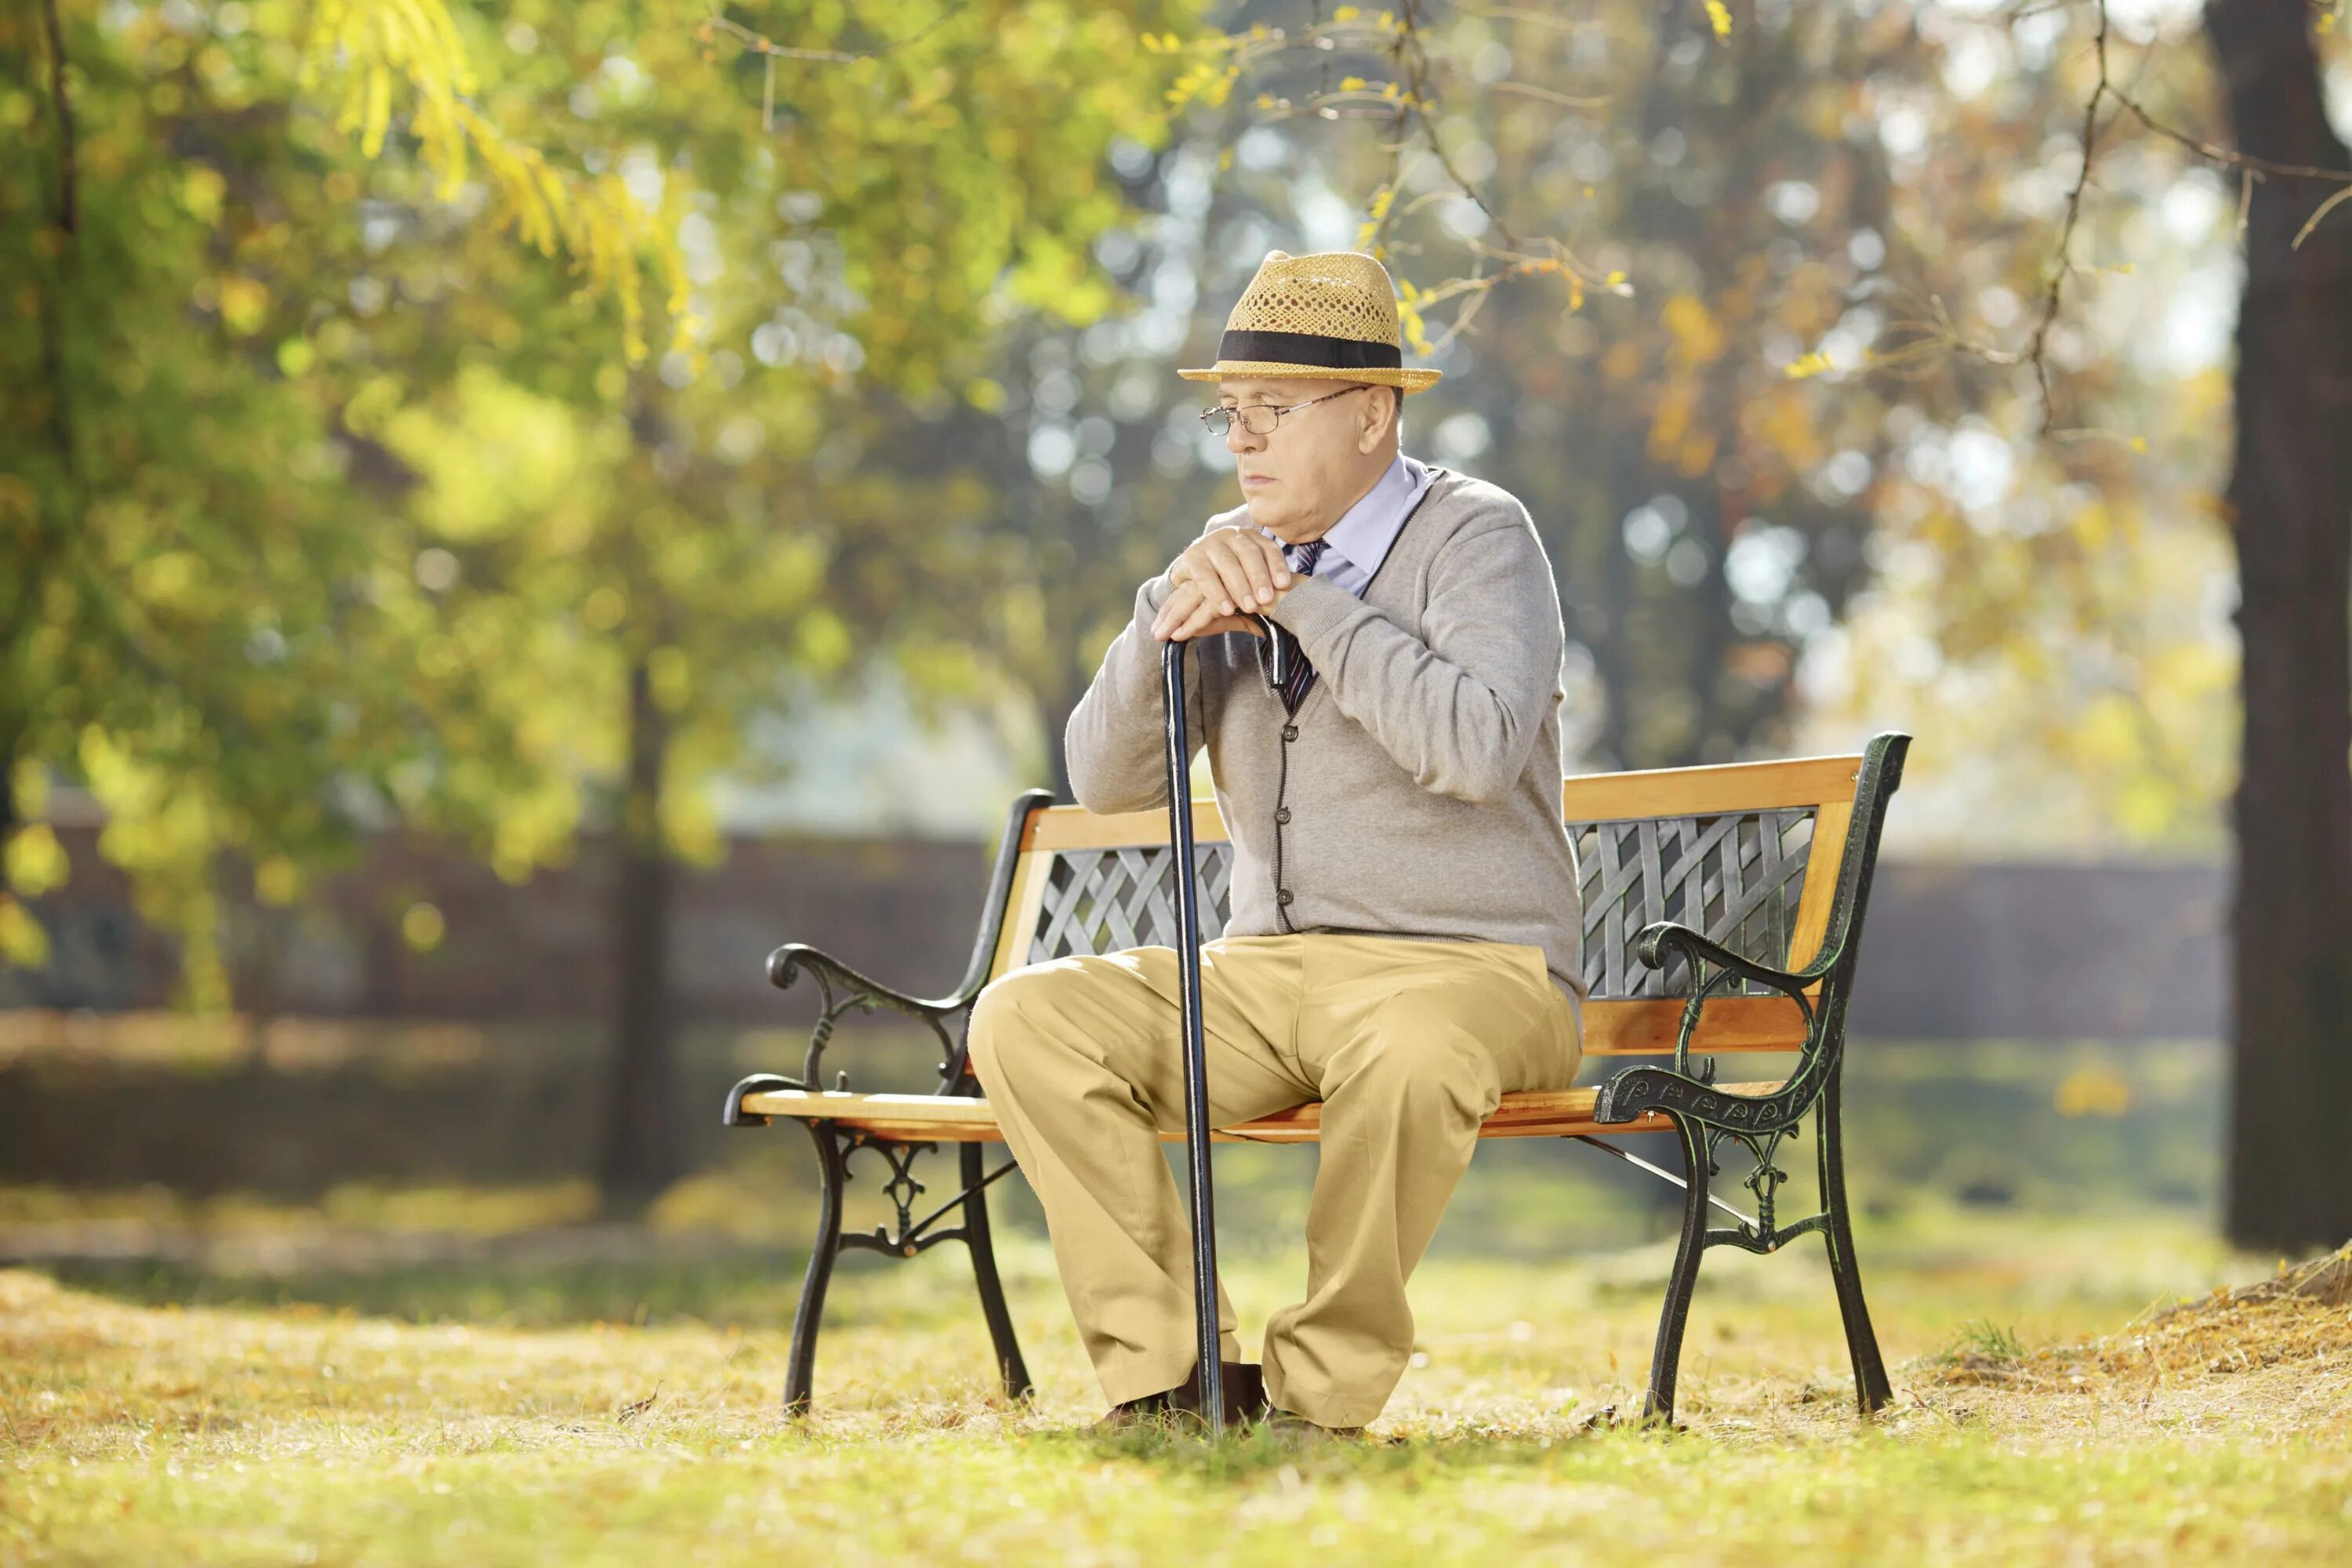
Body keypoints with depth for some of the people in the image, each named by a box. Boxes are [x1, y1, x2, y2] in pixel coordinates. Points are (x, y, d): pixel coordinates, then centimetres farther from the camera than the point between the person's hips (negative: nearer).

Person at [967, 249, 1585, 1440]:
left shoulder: (1477, 538, -5)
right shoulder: (1234, 556, 12)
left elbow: (1477, 748, -24)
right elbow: (1107, 779, 4)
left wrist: (1303, 601, -18)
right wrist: (1174, 608, -12)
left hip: (1469, 971, -6)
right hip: (1267, 972, 6)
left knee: (1408, 1053, -40)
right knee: (1026, 1017, -17)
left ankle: (1320, 1389, -21)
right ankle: (1167, 1370, -15)